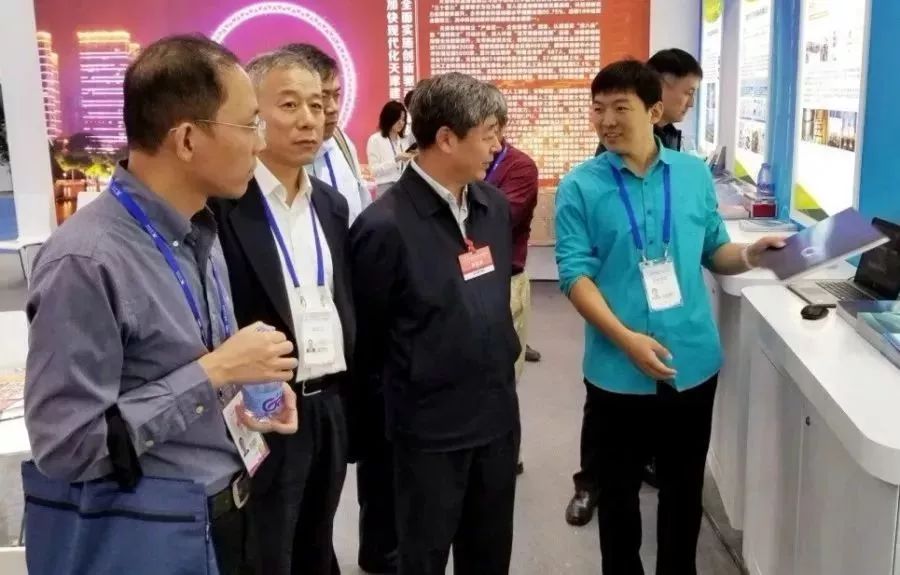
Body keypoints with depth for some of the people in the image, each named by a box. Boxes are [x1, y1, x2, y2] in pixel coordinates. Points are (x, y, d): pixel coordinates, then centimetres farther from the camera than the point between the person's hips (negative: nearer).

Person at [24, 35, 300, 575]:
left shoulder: (199, 234, 4)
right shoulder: (85, 262, -23)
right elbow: (66, 446, -24)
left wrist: (250, 383, -5)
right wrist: (215, 373, -23)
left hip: (234, 508, 8)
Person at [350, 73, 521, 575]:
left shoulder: (495, 205, 2)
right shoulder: (386, 225, -19)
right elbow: (365, 333, -9)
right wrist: (397, 395, 3)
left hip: (499, 412, 6)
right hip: (430, 427, -6)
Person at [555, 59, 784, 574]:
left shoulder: (695, 174, 2)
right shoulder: (580, 186, -7)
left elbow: (713, 253, 10)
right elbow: (575, 274, -12)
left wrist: (750, 255, -11)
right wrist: (626, 338, -22)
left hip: (694, 362, 3)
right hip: (619, 370, -2)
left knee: (685, 487, 18)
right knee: (619, 489, 15)